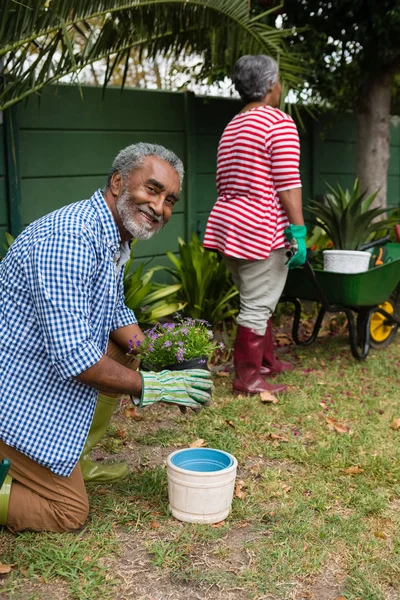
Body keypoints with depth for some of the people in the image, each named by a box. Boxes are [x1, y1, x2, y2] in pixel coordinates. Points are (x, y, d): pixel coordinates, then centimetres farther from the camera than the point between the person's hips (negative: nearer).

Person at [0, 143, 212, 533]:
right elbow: (72, 356, -30)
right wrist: (149, 386, -18)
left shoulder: (114, 234, 6)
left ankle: (66, 464, 19)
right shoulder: (71, 238, -26)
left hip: (37, 371, 10)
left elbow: (115, 313, 18)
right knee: (69, 513, -3)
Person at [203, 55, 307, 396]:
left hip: (228, 224, 9)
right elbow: (288, 183, -17)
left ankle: (266, 361, 30)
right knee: (257, 307, -2)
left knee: (257, 301, 19)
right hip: (260, 229, -9)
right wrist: (298, 230, -17)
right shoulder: (279, 123, -9)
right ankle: (247, 378, 4)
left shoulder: (232, 126, 18)